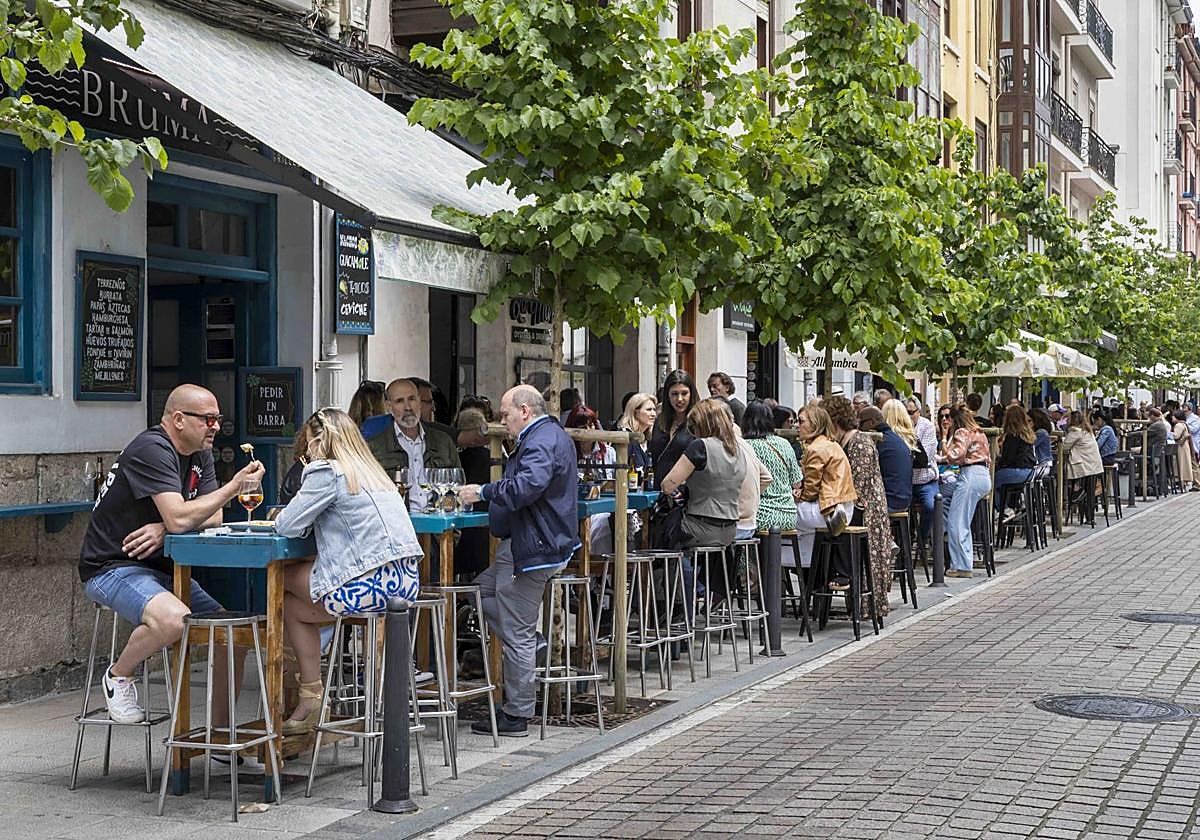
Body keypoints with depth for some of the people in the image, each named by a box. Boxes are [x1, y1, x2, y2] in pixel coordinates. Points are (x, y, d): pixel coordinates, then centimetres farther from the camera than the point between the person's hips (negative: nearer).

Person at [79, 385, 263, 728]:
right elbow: (179, 518, -28)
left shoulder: (200, 454, 10)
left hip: (161, 568, 9)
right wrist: (234, 486, -23)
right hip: (113, 568, -9)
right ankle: (118, 675, -7)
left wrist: (164, 529, -15)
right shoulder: (152, 450, -19)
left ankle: (220, 731, 12)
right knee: (175, 620, -37)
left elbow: (212, 517, 3)